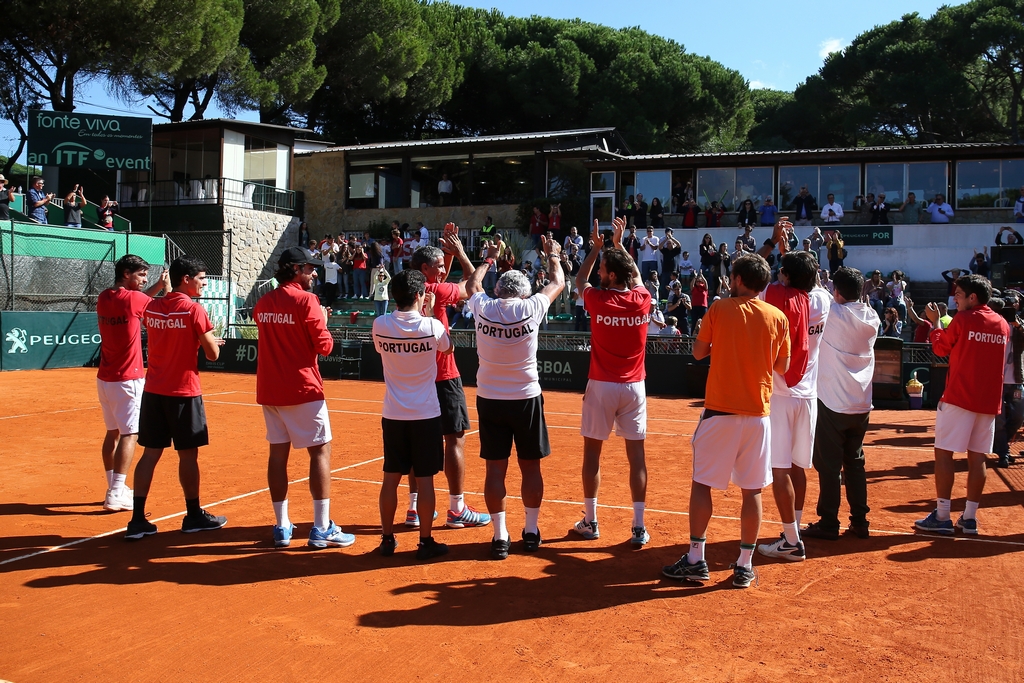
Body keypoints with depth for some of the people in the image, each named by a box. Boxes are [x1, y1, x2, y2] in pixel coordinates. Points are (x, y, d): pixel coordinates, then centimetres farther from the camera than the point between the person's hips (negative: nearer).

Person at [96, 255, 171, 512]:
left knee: (113, 432, 14)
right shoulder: (133, 299, -16)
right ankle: (116, 495, -8)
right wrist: (167, 287, 14)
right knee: (129, 435, -5)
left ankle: (114, 489, 21)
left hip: (105, 378, 8)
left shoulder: (103, 298, 5)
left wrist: (158, 286, 9)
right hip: (128, 380, -8)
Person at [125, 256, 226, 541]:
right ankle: (193, 516, 19)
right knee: (188, 454, 6)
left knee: (150, 453, 7)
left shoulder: (151, 307, 7)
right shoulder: (193, 309, -12)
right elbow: (212, 354, -9)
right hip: (183, 392, -6)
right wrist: (212, 342, 12)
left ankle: (137, 520, 6)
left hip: (153, 390, 6)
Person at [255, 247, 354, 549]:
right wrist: (322, 321, 5)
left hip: (269, 389, 7)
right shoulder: (306, 300, -11)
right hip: (302, 389, -6)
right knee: (320, 451, 1)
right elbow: (324, 345, -13)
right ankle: (321, 529, 1)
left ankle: (282, 527, 14)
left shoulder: (263, 303, 9)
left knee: (278, 453, 9)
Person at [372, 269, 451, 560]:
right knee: (424, 480, 5)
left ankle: (387, 539, 20)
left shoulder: (380, 325, -6)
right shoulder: (432, 326, -12)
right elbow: (447, 348, 10)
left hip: (393, 415, 3)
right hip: (426, 415, -3)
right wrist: (430, 314, 14)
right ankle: (426, 542, 13)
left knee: (391, 478, 11)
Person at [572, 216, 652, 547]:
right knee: (636, 455, 4)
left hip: (602, 386, -2)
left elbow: (579, 280, 12)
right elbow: (636, 276, 22)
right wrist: (619, 244, 26)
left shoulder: (598, 301, -10)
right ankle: (639, 528, 6)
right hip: (633, 387, 2)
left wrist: (596, 246, 18)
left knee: (592, 452, 10)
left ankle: (590, 522, 18)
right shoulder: (643, 299, -3)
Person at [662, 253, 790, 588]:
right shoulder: (778, 317, 1)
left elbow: (698, 352, 4)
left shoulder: (719, 309, -4)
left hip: (719, 412, -2)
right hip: (758, 413, 2)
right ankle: (744, 565, 13)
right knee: (752, 491, 8)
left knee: (702, 484, 7)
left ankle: (696, 560, 9)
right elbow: (782, 367, 8)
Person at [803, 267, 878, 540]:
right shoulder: (872, 318, 3)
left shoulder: (833, 312, -13)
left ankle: (828, 523, 6)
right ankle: (859, 521, 18)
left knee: (828, 464, 1)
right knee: (855, 462, 14)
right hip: (861, 404, 6)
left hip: (833, 403, -6)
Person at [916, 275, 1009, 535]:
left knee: (944, 453, 0)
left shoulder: (963, 319, -8)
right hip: (990, 400, 6)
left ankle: (941, 516, -1)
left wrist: (935, 322, 16)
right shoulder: (1003, 324, 9)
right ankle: (969, 518, 12)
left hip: (959, 397, -6)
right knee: (977, 457, 9)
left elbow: (940, 348, 4)